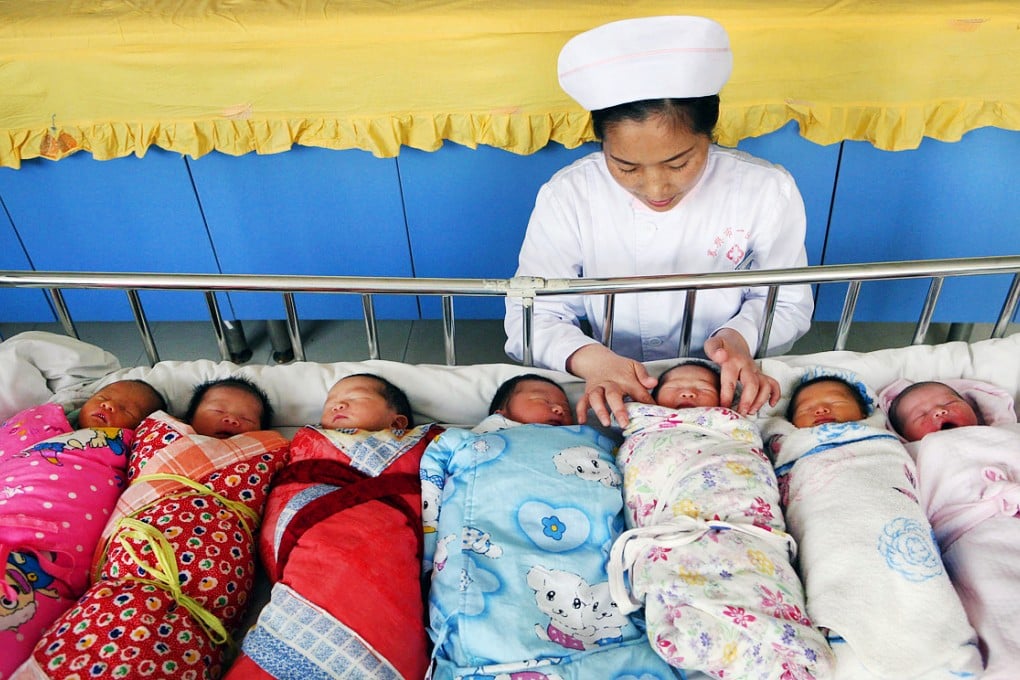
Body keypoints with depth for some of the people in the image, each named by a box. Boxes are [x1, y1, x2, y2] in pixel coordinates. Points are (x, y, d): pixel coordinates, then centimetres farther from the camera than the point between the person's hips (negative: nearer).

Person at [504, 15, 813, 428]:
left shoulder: (769, 192, -11)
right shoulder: (565, 197, -14)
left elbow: (787, 304, 2)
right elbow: (530, 317, -10)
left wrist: (740, 336, -20)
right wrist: (591, 359, -30)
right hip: (613, 395, 0)